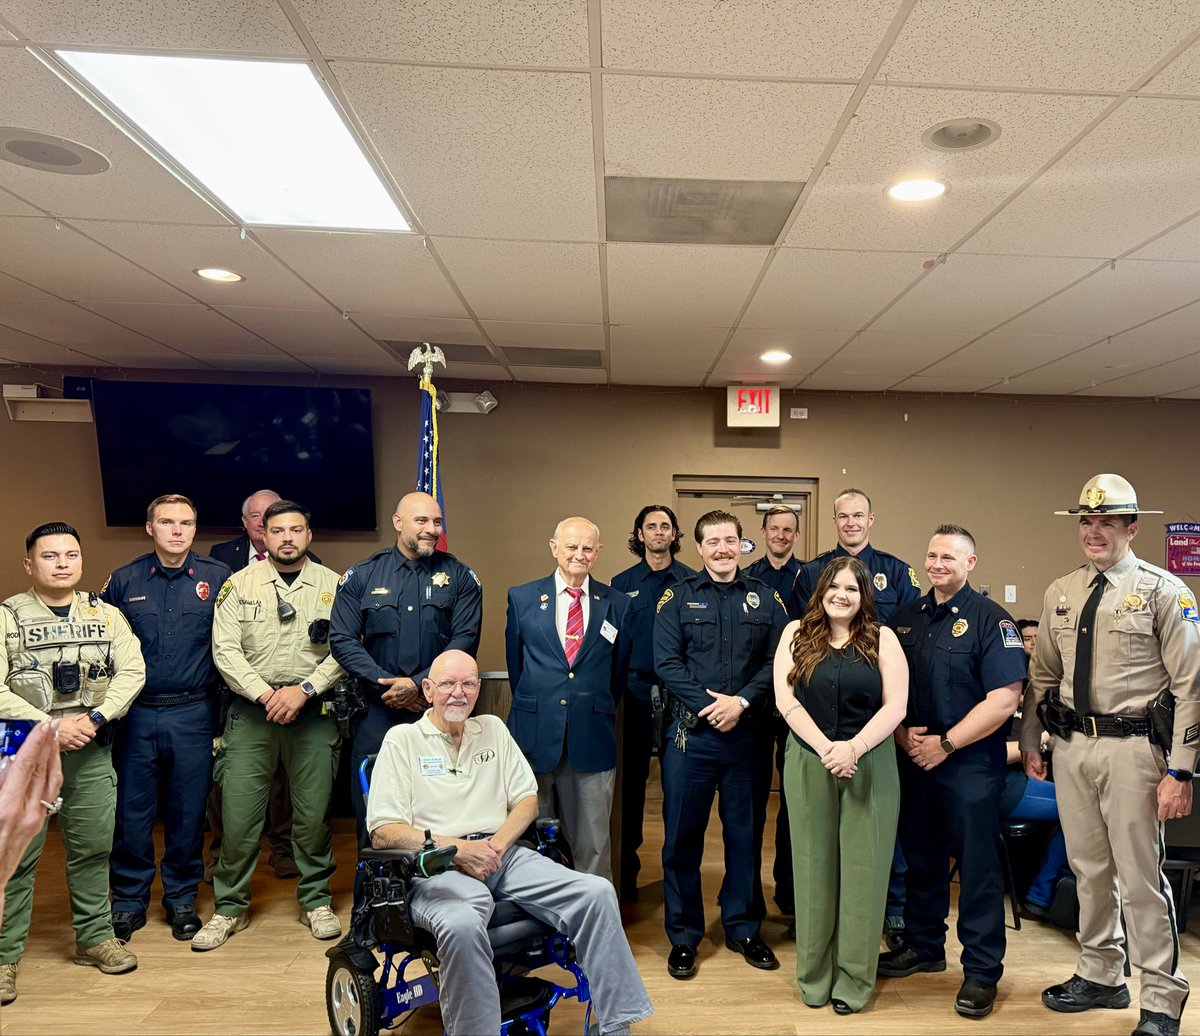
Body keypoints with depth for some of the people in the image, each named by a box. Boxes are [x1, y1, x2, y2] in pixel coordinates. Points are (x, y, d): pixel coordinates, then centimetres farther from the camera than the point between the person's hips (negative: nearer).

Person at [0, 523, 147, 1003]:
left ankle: (94, 937, 25)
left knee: (93, 847, 10)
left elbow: (131, 671, 0)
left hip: (91, 749, 3)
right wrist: (50, 727, -15)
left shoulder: (107, 615, 6)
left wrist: (96, 717, -12)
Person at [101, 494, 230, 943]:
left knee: (189, 810, 9)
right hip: (136, 714, 1)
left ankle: (182, 898, 26)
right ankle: (129, 901, 26)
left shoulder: (218, 578, 0)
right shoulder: (123, 581, 4)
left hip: (193, 714, -1)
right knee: (131, 811, 8)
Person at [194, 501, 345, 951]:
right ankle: (230, 907, 22)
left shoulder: (333, 585, 3)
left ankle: (316, 901, 25)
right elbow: (225, 650, -2)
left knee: (313, 812, 7)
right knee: (238, 812, 3)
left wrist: (304, 689, -13)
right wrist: (265, 694, -11)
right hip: (251, 710, 0)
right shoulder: (240, 584, 4)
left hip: (314, 712, 0)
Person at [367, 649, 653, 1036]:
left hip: (504, 855, 4)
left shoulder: (493, 728, 18)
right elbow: (382, 833, -3)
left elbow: (527, 800, 15)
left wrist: (497, 844, -5)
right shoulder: (402, 739, 4)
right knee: (462, 925, -39)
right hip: (438, 867, -4)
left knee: (597, 893, -17)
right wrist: (457, 848, -13)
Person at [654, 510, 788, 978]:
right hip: (691, 733, -1)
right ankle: (683, 936, 22)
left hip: (748, 734, 2)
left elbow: (778, 660, -2)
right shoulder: (678, 597, 2)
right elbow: (666, 661, -6)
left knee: (746, 834, 12)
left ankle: (743, 929, 30)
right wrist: (708, 704, -16)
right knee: (682, 836, 6)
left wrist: (741, 701, -15)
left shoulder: (765, 598, 6)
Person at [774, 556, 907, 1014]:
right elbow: (786, 699, -4)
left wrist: (853, 748, -17)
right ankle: (814, 976, 23)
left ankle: (853, 980, 20)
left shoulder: (882, 640, 2)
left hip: (869, 766, 0)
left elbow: (895, 706, -5)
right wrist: (825, 748, -13)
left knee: (862, 869, 5)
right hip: (809, 764, 1)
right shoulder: (796, 634, 3)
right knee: (814, 867, 9)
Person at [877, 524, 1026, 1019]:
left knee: (977, 866, 4)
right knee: (921, 857, 17)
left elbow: (1004, 699, -16)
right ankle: (924, 946, 34)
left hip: (970, 764, -5)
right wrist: (901, 732, -5)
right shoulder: (906, 617, 7)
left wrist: (946, 743, -17)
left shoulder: (990, 620, -9)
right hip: (912, 758, 5)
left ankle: (982, 970, 19)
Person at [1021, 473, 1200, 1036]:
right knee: (1089, 868, 17)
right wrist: (1029, 742, 15)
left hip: (1132, 746, -5)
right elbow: (1042, 673, 15)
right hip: (1071, 743, 5)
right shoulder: (1060, 592, 8)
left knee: (1141, 875, 3)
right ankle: (1101, 976, 34)